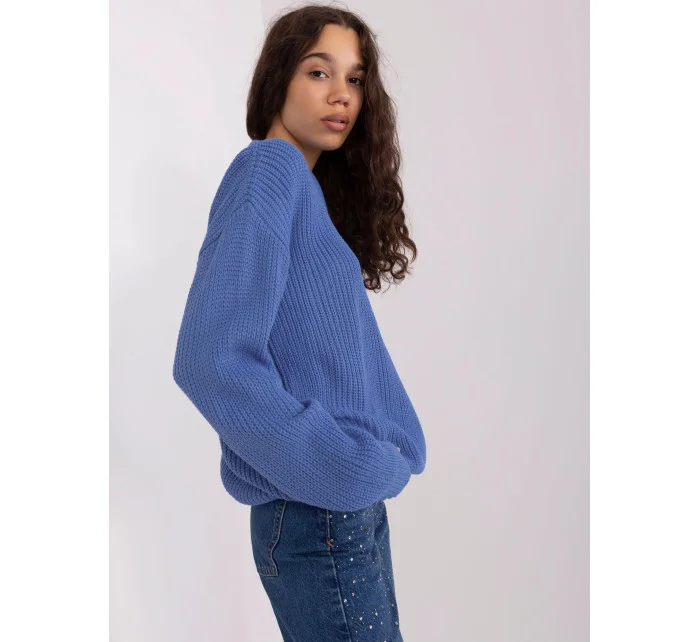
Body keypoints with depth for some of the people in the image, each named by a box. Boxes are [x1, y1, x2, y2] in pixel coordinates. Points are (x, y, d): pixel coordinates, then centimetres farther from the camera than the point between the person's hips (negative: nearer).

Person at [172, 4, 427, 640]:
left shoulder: (314, 189, 14)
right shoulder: (270, 166, -12)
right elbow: (211, 360, -23)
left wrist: (377, 460, 6)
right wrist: (339, 469, -18)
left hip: (353, 506, 9)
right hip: (320, 516, -9)